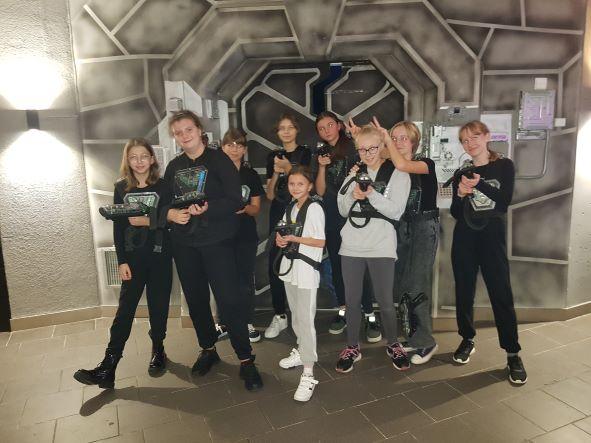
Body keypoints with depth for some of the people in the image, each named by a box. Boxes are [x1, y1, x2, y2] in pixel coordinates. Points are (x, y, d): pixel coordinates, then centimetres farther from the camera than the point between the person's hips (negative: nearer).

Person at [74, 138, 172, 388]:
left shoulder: (162, 186, 0)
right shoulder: (121, 188, 4)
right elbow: (117, 227, 2)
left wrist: (149, 222, -21)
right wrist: (122, 261, -3)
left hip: (159, 255, -1)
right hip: (133, 256, 1)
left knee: (158, 305, 6)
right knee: (125, 308, -2)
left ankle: (158, 350, 27)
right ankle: (108, 368, 1)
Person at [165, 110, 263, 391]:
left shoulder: (219, 160, -4)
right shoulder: (174, 167, 11)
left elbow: (236, 201, -12)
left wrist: (208, 208, -26)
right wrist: (170, 213, -9)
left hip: (217, 241, -5)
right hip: (184, 244, 5)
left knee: (229, 299, -7)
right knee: (195, 300, 13)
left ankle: (245, 359, 6)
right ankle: (208, 349, 34)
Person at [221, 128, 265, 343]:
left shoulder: (251, 175, 6)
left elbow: (256, 208, 6)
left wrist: (245, 208, -15)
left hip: (246, 235, 1)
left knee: (245, 280, 6)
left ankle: (248, 323, 19)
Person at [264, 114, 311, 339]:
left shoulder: (305, 154, 3)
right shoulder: (273, 156, 13)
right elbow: (270, 195, 9)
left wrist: (288, 168, -16)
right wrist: (276, 173, -7)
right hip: (278, 215, 4)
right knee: (274, 265, -1)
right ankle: (279, 316, 11)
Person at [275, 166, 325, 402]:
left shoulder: (314, 208, -11)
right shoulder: (289, 208, 12)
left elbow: (321, 242, -13)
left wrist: (295, 239, -19)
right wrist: (281, 239, -1)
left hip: (306, 269, -8)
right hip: (290, 267, 8)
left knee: (305, 320, -8)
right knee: (295, 315, 19)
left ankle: (308, 374, -4)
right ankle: (301, 351, 38)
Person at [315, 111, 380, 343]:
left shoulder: (354, 148, 0)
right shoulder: (321, 155, 13)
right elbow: (320, 192, 5)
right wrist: (322, 167, -6)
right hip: (332, 217, 5)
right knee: (337, 265, 11)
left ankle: (370, 315, 2)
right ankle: (343, 311, 24)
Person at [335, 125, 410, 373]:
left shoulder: (398, 175, 0)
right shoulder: (354, 174, 11)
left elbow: (396, 212, -9)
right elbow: (343, 211, 9)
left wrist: (371, 193, -20)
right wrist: (353, 196, -12)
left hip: (381, 247, -3)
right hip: (351, 246, 3)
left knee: (385, 301, 4)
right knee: (352, 300, 9)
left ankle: (393, 345, 28)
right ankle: (352, 347, 25)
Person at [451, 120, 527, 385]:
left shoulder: (504, 166, 3)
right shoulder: (461, 173, 7)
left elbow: (505, 200, -11)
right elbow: (455, 213, 3)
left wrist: (478, 184, -19)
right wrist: (461, 194, -15)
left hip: (493, 237, -2)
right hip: (465, 238, 3)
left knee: (501, 294, -4)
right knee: (464, 291, 7)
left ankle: (513, 354, 7)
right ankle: (467, 340, 25)